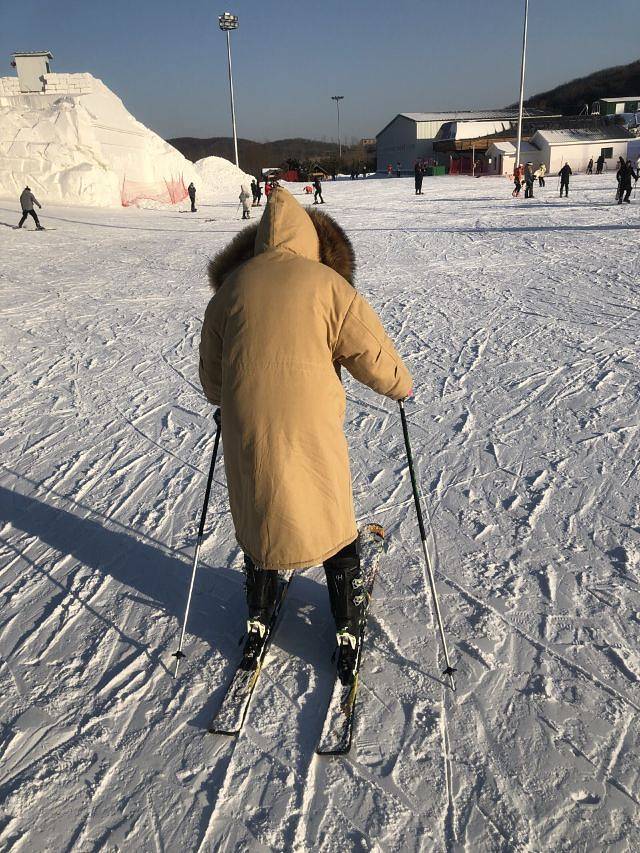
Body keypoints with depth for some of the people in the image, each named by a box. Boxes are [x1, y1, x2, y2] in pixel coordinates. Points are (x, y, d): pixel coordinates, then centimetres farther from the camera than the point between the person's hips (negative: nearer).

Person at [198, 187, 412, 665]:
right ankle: (348, 625, 27)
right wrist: (400, 385, 17)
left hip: (245, 428, 3)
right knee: (332, 520, 14)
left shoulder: (232, 285, 5)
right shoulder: (327, 282, -5)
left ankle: (259, 617, 34)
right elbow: (371, 352, -2)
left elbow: (210, 371, 14)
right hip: (310, 427, -2)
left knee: (258, 517, 21)